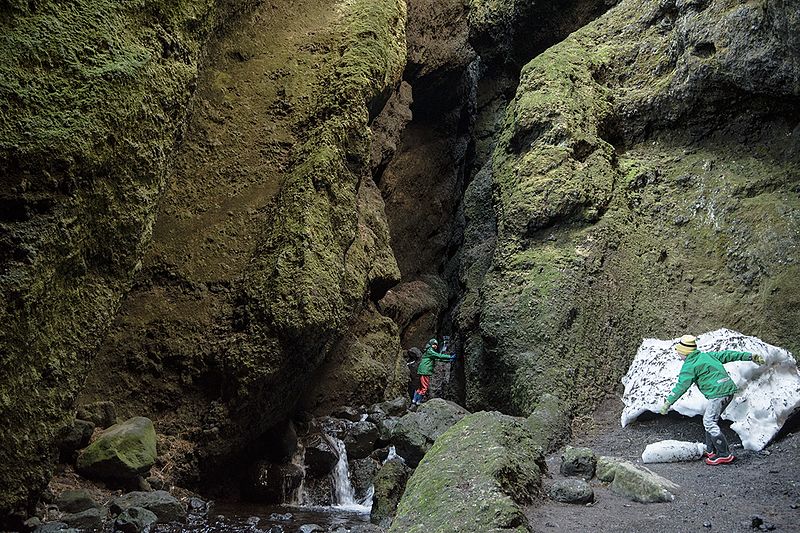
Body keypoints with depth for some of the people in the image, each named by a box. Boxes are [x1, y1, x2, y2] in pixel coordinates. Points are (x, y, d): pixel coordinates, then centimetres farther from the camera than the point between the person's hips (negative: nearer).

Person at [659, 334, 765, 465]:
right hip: (728, 389, 10)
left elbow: (681, 386, -13)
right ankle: (710, 451, 22)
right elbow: (727, 355, 21)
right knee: (711, 420, 17)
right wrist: (750, 356, 26)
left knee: (709, 422, -7)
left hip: (717, 393, -10)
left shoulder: (690, 366, -6)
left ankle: (724, 455, -5)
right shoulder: (707, 355, 19)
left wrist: (668, 402, -12)